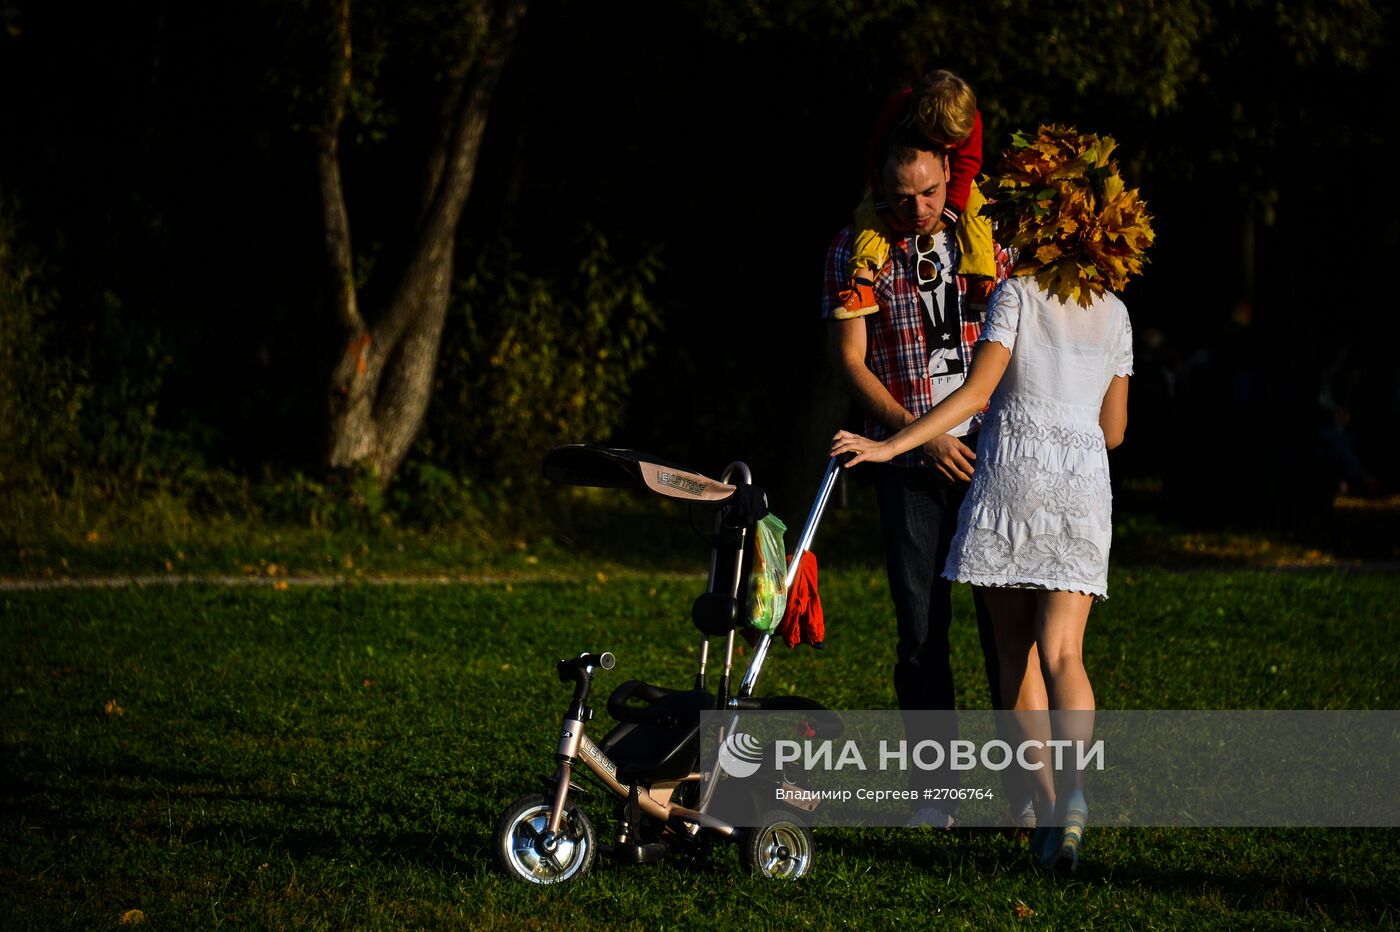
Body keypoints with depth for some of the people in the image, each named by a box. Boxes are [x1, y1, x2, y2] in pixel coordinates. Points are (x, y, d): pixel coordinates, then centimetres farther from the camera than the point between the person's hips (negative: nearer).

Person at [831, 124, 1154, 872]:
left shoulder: (1018, 291, -2)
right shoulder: (1113, 312, 11)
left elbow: (976, 391, -13)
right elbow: (1113, 430, 15)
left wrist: (890, 446, -15)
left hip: (1015, 469, -3)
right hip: (1084, 483, 3)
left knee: (1017, 654, 8)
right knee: (1062, 652, -4)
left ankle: (1043, 807, 9)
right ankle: (1074, 787, -28)